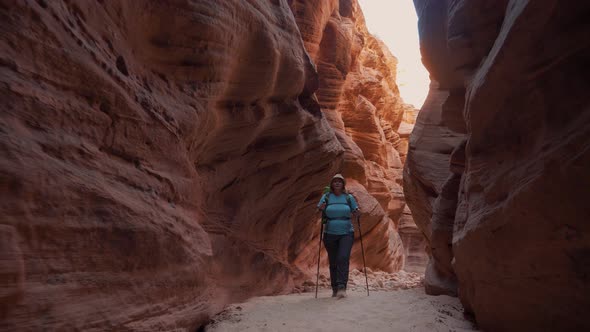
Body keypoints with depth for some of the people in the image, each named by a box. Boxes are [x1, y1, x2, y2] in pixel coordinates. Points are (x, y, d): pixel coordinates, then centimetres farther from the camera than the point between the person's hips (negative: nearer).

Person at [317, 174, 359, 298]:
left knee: (343, 258, -18)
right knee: (333, 262, 6)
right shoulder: (326, 197, 4)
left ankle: (342, 287, -19)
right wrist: (321, 209, -16)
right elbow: (319, 213, 6)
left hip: (346, 233, -1)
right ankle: (335, 289, 17)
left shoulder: (349, 197, 5)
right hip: (330, 234, 1)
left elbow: (356, 211, 15)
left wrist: (355, 214, -8)